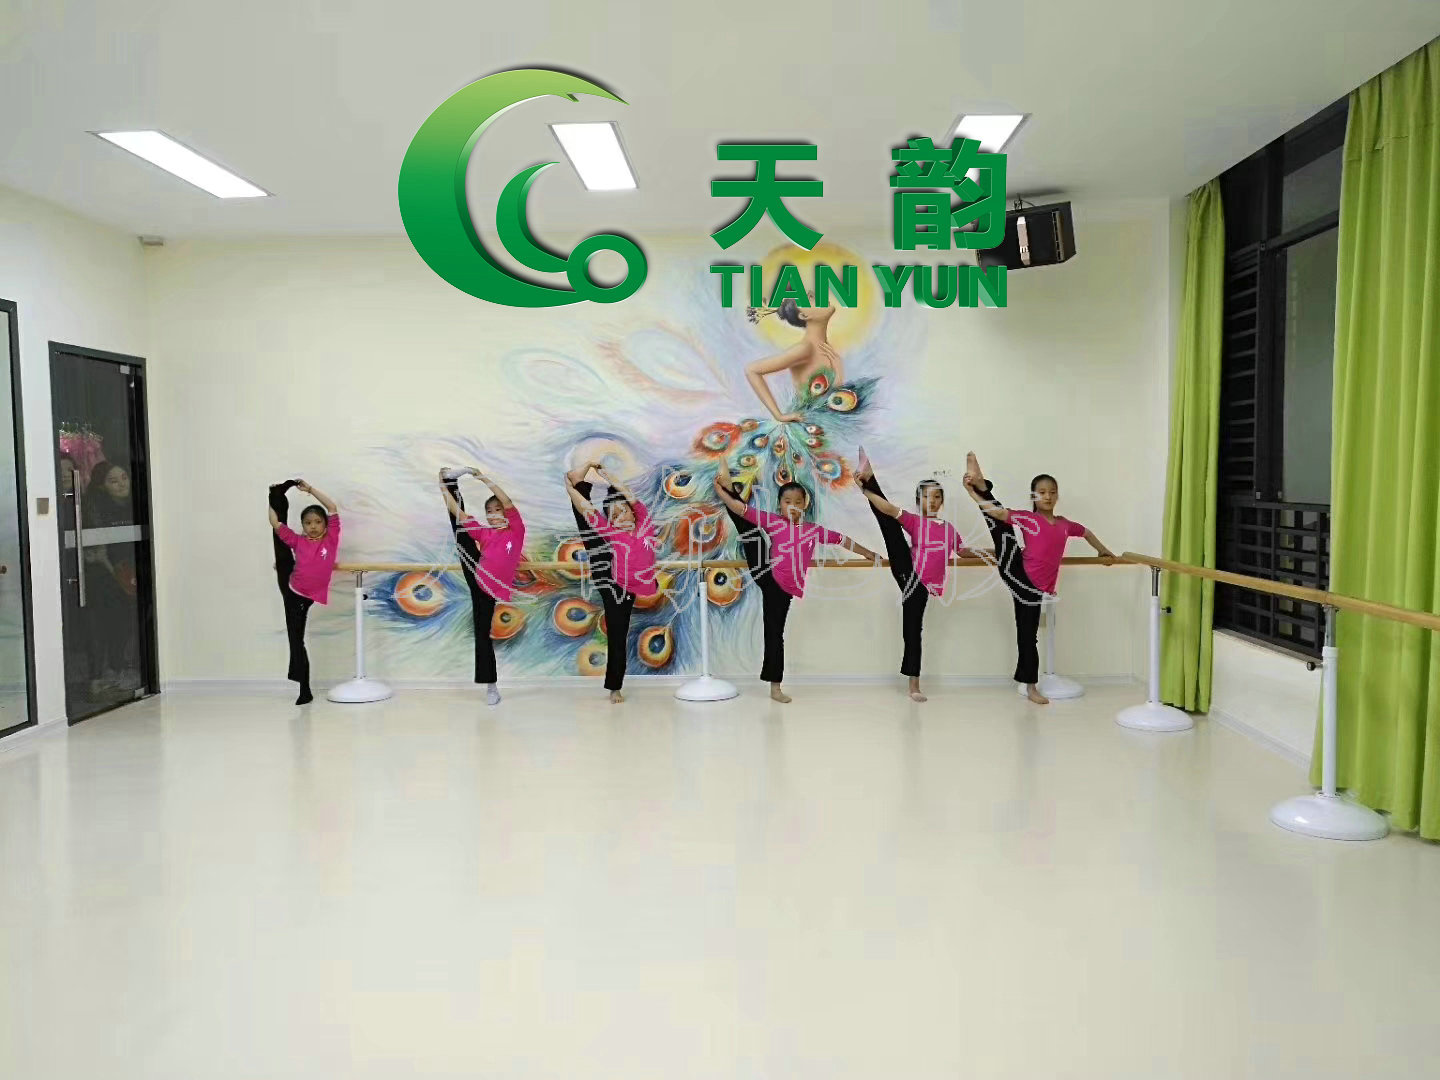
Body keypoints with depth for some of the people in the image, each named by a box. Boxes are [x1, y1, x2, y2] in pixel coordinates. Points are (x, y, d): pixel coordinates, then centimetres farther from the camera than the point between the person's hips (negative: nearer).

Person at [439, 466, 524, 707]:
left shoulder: (516, 531, 0)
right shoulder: (484, 533, 8)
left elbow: (508, 502, -13)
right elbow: (458, 513, 5)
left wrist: (483, 478, -15)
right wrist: (442, 485, 0)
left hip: (489, 590, -3)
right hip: (474, 576, 3)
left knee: (483, 636, 1)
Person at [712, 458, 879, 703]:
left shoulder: (814, 530, 7)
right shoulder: (773, 522, -1)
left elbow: (842, 540, 16)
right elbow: (741, 509, -7)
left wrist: (868, 553, 22)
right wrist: (718, 489, -12)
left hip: (783, 589, 2)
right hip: (766, 576, -2)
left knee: (775, 635, 6)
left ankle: (775, 687, 16)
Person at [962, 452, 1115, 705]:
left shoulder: (1064, 524, 14)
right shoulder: (1028, 518, -1)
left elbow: (1086, 532, 35)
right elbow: (998, 512, -14)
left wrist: (1105, 552, 40)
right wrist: (972, 492, -22)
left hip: (1035, 587, 3)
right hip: (1016, 573, -3)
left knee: (1028, 636, 7)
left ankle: (1030, 686, 18)